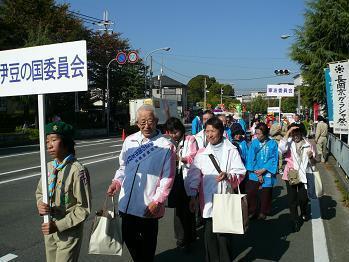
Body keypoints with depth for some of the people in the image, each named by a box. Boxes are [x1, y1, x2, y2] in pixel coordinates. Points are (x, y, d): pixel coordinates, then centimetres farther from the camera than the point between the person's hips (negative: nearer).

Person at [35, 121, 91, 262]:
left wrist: (58, 226, -19)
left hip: (69, 231, -6)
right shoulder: (49, 167, -1)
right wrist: (40, 204, -9)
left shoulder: (77, 170, -21)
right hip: (49, 229, 6)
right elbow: (39, 192, 13)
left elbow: (84, 208, -17)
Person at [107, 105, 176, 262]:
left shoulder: (166, 146, -10)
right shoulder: (129, 141, 3)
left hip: (149, 206, -4)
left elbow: (167, 178, -10)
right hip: (127, 203, 4)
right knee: (129, 238, 18)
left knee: (148, 243, 13)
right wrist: (117, 181, -4)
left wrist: (157, 202, -14)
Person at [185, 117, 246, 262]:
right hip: (208, 200, 2)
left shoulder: (231, 151, 1)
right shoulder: (201, 154, 6)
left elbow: (241, 172, -1)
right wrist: (192, 196, 4)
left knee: (224, 234, 1)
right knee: (209, 234, 7)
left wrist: (228, 175, -19)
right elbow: (194, 176, 7)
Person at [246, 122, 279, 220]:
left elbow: (273, 159, -6)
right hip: (254, 173, 1)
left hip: (267, 174, -1)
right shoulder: (253, 143, 1)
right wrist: (258, 173, -8)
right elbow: (251, 158, -1)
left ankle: (263, 213, 28)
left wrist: (263, 170, -13)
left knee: (266, 194, 8)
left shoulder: (273, 144, -4)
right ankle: (251, 212, 14)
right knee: (250, 193, -3)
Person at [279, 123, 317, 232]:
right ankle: (295, 221, 20)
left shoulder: (307, 144, -1)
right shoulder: (289, 143, -4)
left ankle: (304, 213, 41)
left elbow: (313, 162, 5)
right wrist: (288, 132, -27)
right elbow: (281, 148, -29)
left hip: (303, 175, 1)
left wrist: (311, 157, -19)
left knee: (303, 198, 8)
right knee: (292, 199, 4)